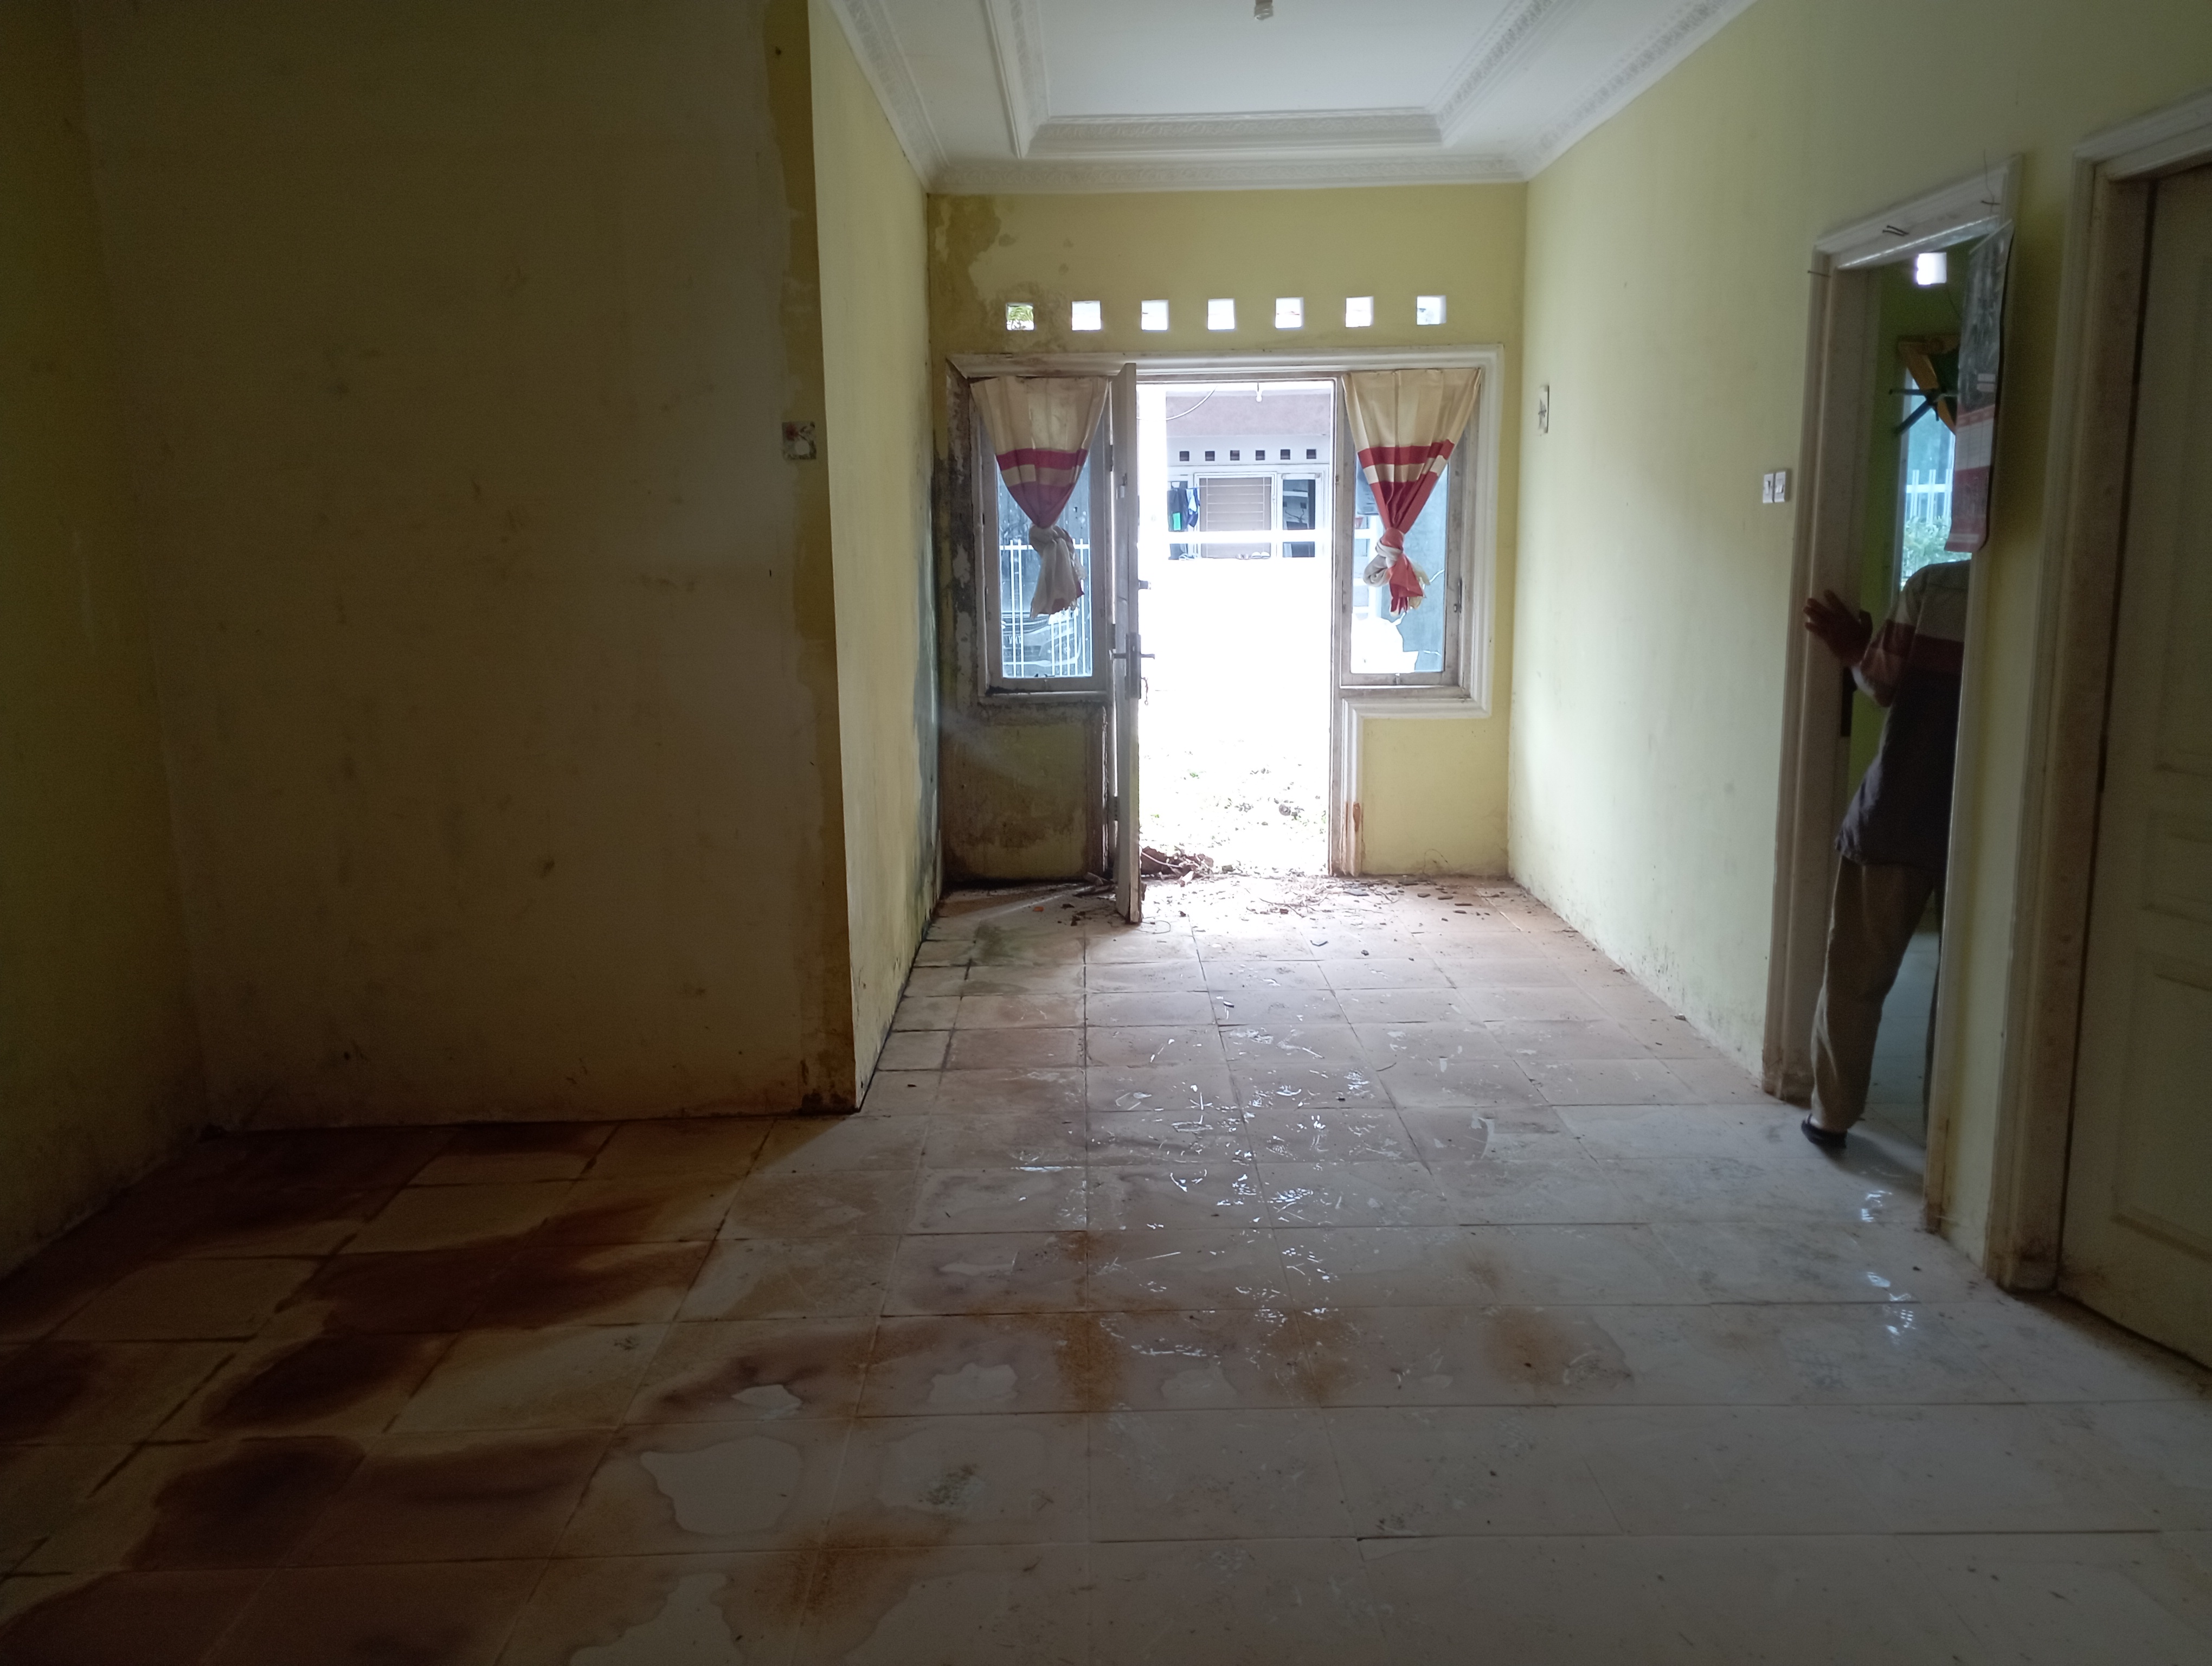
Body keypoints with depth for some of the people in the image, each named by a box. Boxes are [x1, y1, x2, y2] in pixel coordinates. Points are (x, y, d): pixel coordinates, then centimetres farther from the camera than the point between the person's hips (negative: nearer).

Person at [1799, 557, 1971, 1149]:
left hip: (1897, 816, -2)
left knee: (1856, 974, 10)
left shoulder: (1931, 585, -7)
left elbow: (1883, 685, -5)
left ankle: (1832, 1114, 16)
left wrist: (1856, 653, 14)